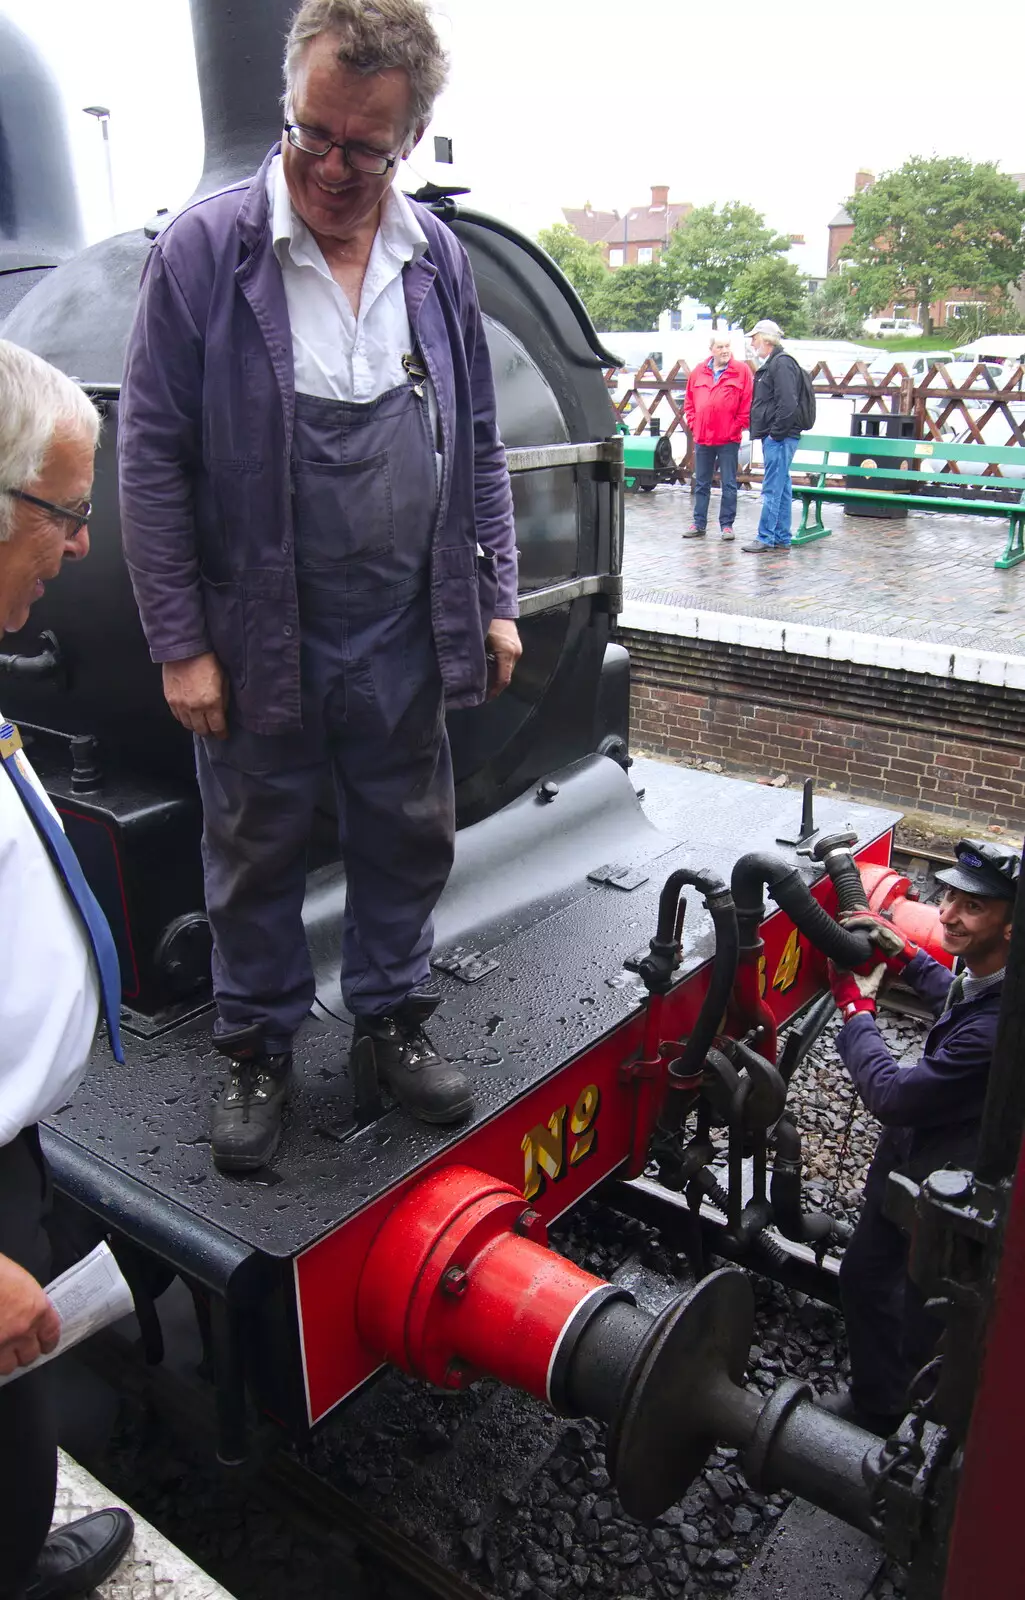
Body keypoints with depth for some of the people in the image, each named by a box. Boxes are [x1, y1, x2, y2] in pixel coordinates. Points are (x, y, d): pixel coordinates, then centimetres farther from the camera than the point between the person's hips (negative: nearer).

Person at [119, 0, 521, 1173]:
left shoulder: (440, 259, 5)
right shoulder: (203, 251, -8)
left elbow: (478, 444, 11)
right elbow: (152, 460, -8)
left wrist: (495, 598, 7)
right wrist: (180, 644, -11)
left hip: (406, 637, 4)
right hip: (258, 637, -3)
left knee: (407, 838, 14)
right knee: (255, 854, 11)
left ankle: (390, 1019, 36)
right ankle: (258, 1049, 31)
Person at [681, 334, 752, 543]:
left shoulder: (741, 370, -3)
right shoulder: (699, 371, 7)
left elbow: (747, 405, -4)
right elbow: (689, 402, 14)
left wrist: (735, 428, -8)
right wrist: (693, 425, 4)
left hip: (728, 440, -4)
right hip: (702, 439, 4)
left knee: (728, 485, 2)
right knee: (701, 484, 11)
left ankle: (726, 525, 9)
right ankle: (698, 524, 18)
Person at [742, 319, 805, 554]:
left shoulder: (782, 363, -12)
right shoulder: (771, 364, 20)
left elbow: (788, 403, -22)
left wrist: (776, 433, -19)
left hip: (780, 438, -10)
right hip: (774, 438, 10)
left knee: (772, 489, -8)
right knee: (781, 488, 12)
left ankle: (766, 539, -7)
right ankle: (782, 538, 17)